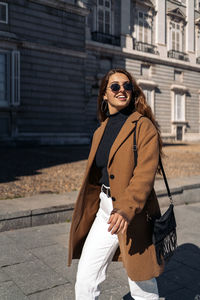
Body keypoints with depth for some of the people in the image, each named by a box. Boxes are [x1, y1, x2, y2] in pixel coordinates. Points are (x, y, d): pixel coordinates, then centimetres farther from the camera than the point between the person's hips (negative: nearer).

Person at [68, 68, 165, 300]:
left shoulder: (144, 126, -9)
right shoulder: (100, 132, 11)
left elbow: (145, 174, -21)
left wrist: (126, 209, -35)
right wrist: (85, 216, 19)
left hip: (134, 216, -5)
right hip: (105, 210, 6)